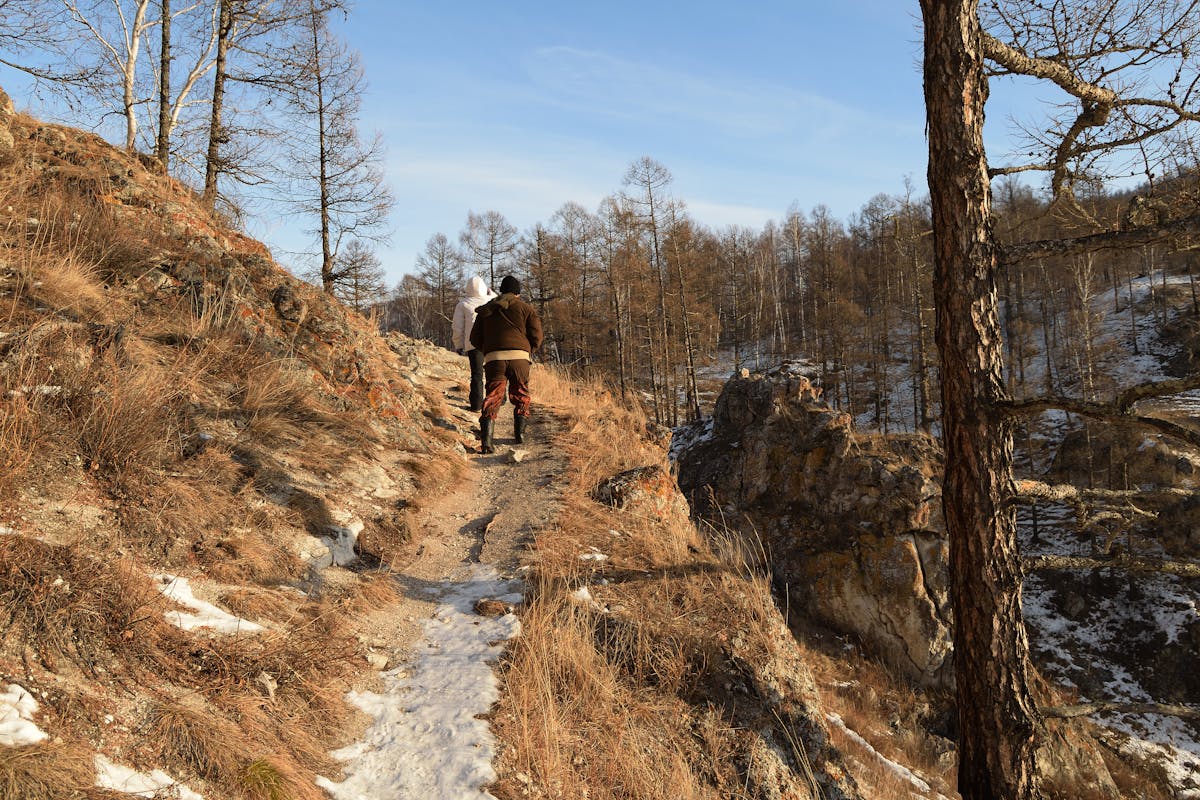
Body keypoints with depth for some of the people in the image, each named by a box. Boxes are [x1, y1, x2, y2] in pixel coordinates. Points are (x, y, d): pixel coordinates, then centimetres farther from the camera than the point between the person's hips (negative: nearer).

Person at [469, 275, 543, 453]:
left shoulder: (486, 309, 18)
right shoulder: (526, 308, 11)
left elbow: (475, 339, 15)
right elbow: (536, 337, 4)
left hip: (493, 358, 1)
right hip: (519, 357, -1)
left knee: (492, 398, -2)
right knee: (521, 396, 18)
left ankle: (486, 440, -17)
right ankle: (520, 433, 23)